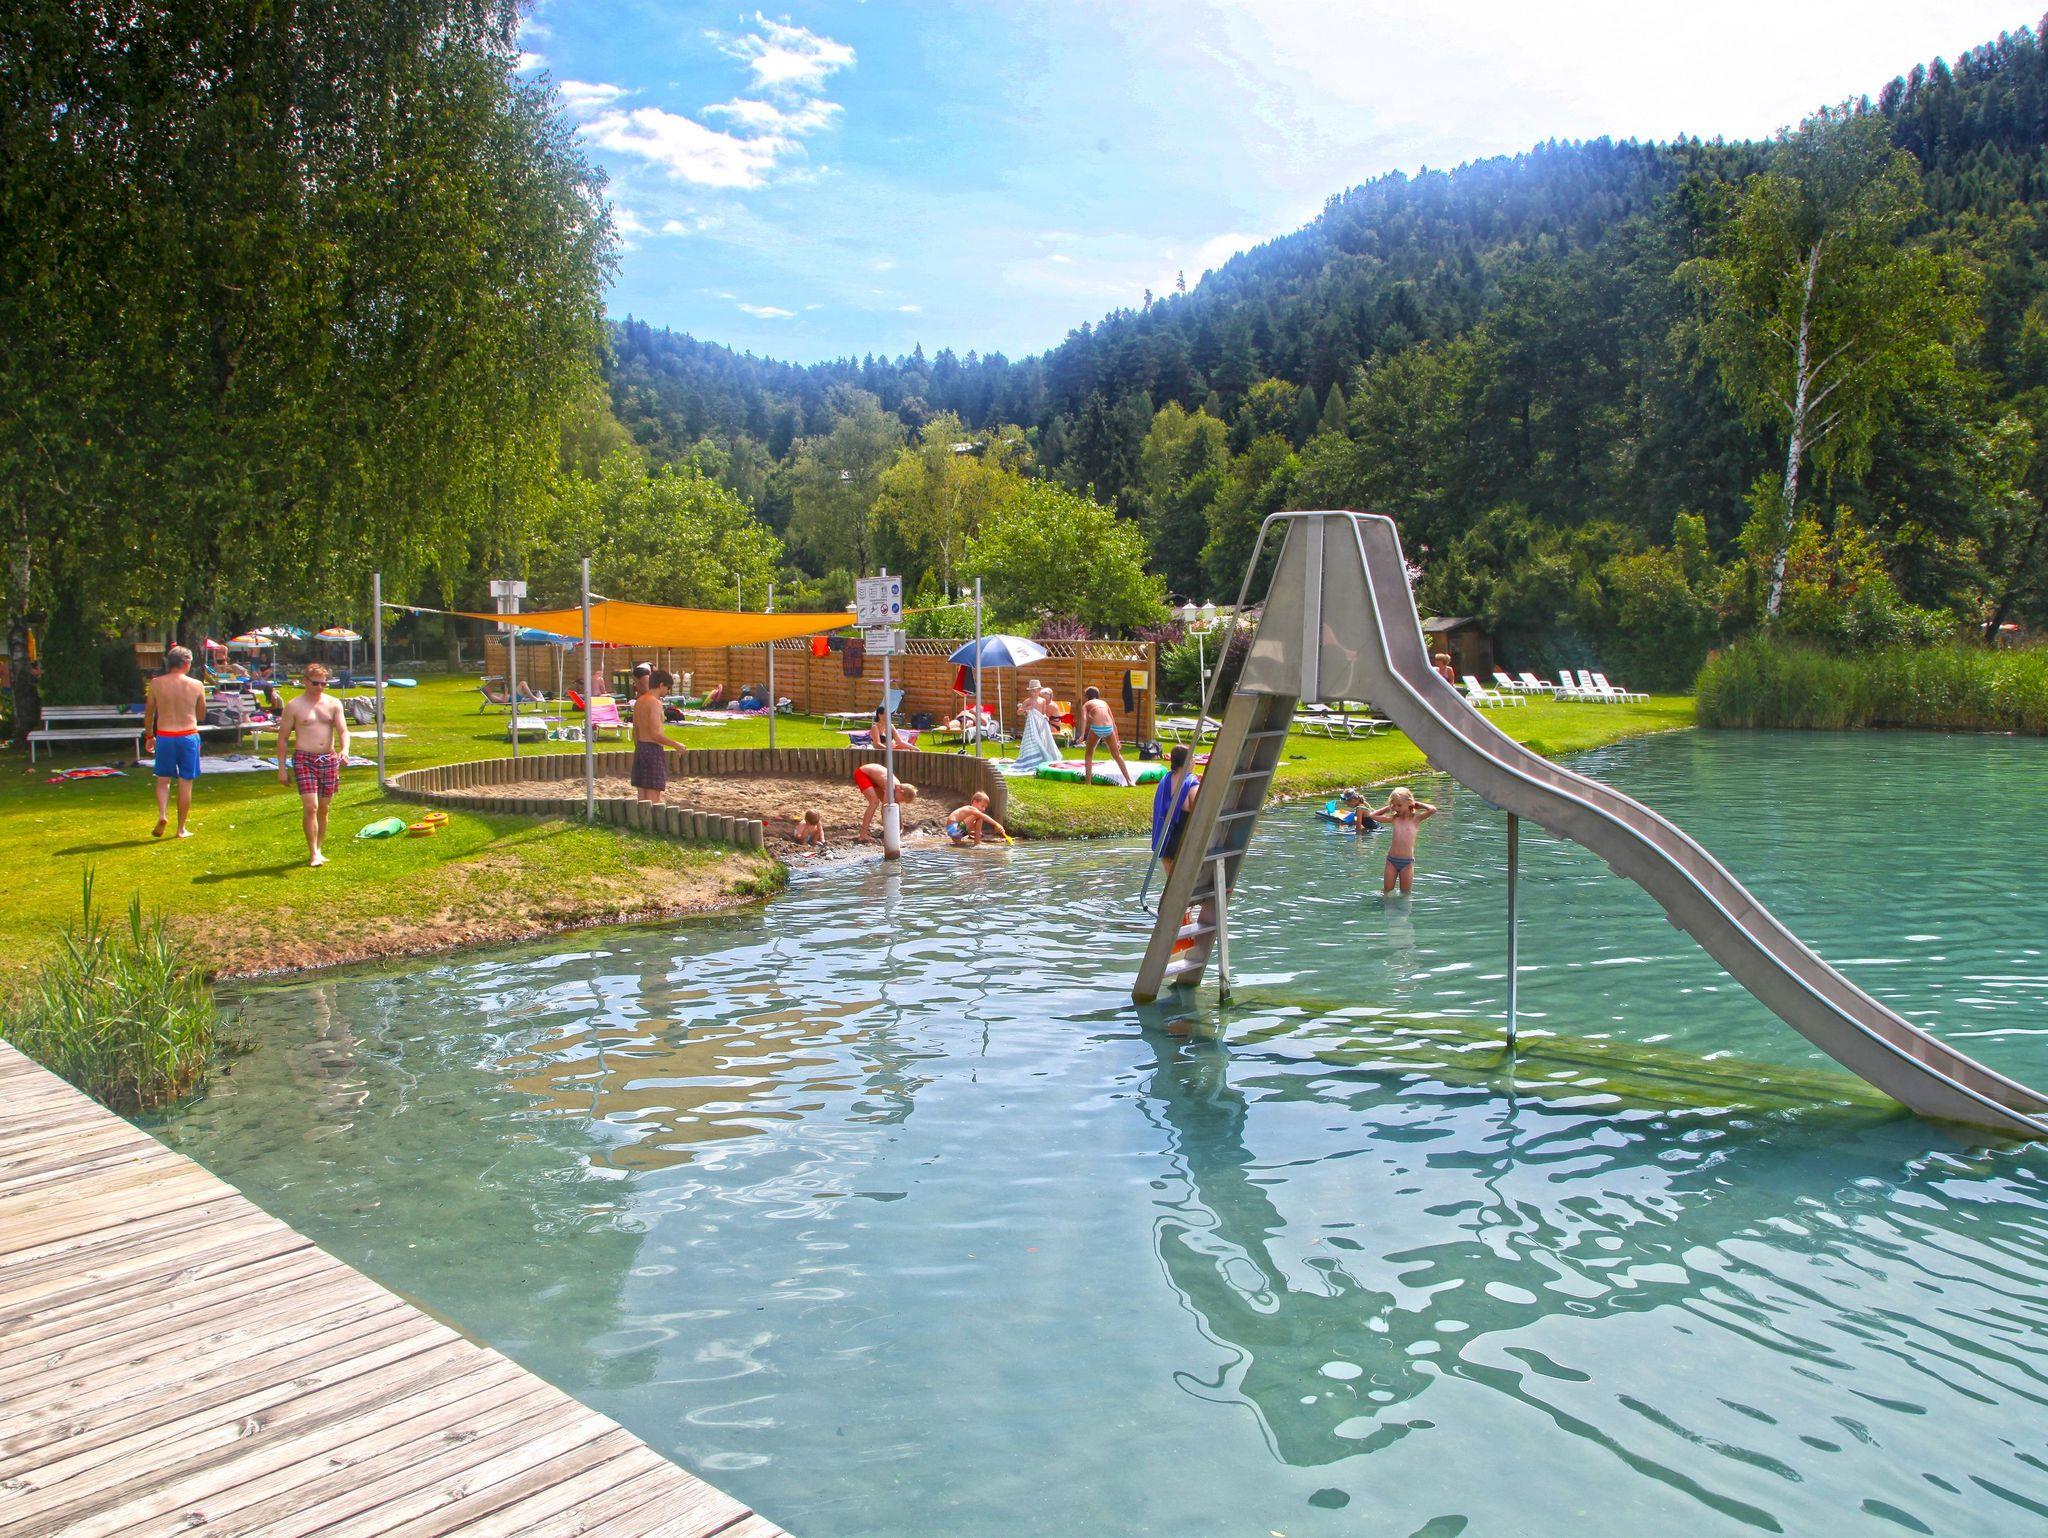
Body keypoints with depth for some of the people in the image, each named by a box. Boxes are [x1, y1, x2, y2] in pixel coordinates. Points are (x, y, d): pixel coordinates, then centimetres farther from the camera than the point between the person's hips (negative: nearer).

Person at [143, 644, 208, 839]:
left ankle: (162, 815, -8)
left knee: (163, 779, 15)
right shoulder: (196, 685, -4)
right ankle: (181, 828, 11)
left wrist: (149, 736, 19)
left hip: (164, 736, 1)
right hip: (188, 736, -1)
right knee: (185, 783, 6)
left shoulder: (156, 683, -2)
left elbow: (149, 713, 7)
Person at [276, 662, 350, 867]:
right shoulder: (294, 706, 1)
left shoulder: (333, 704, 8)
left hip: (329, 760, 3)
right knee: (310, 807, -13)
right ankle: (313, 853, -11)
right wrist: (281, 768, -1)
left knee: (323, 808, 9)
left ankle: (319, 849, 21)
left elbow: (343, 731, 0)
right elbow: (282, 738, 4)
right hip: (304, 759, -3)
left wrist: (344, 750, -22)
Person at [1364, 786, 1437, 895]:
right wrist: (1388, 808, 9)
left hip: (1407, 862, -2)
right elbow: (1373, 815, 8)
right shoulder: (1394, 818, 5)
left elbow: (1433, 810, -17)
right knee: (1387, 891, 5)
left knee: (1405, 894, 6)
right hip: (1392, 860, 2)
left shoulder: (1415, 819, -2)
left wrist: (1417, 804, -3)